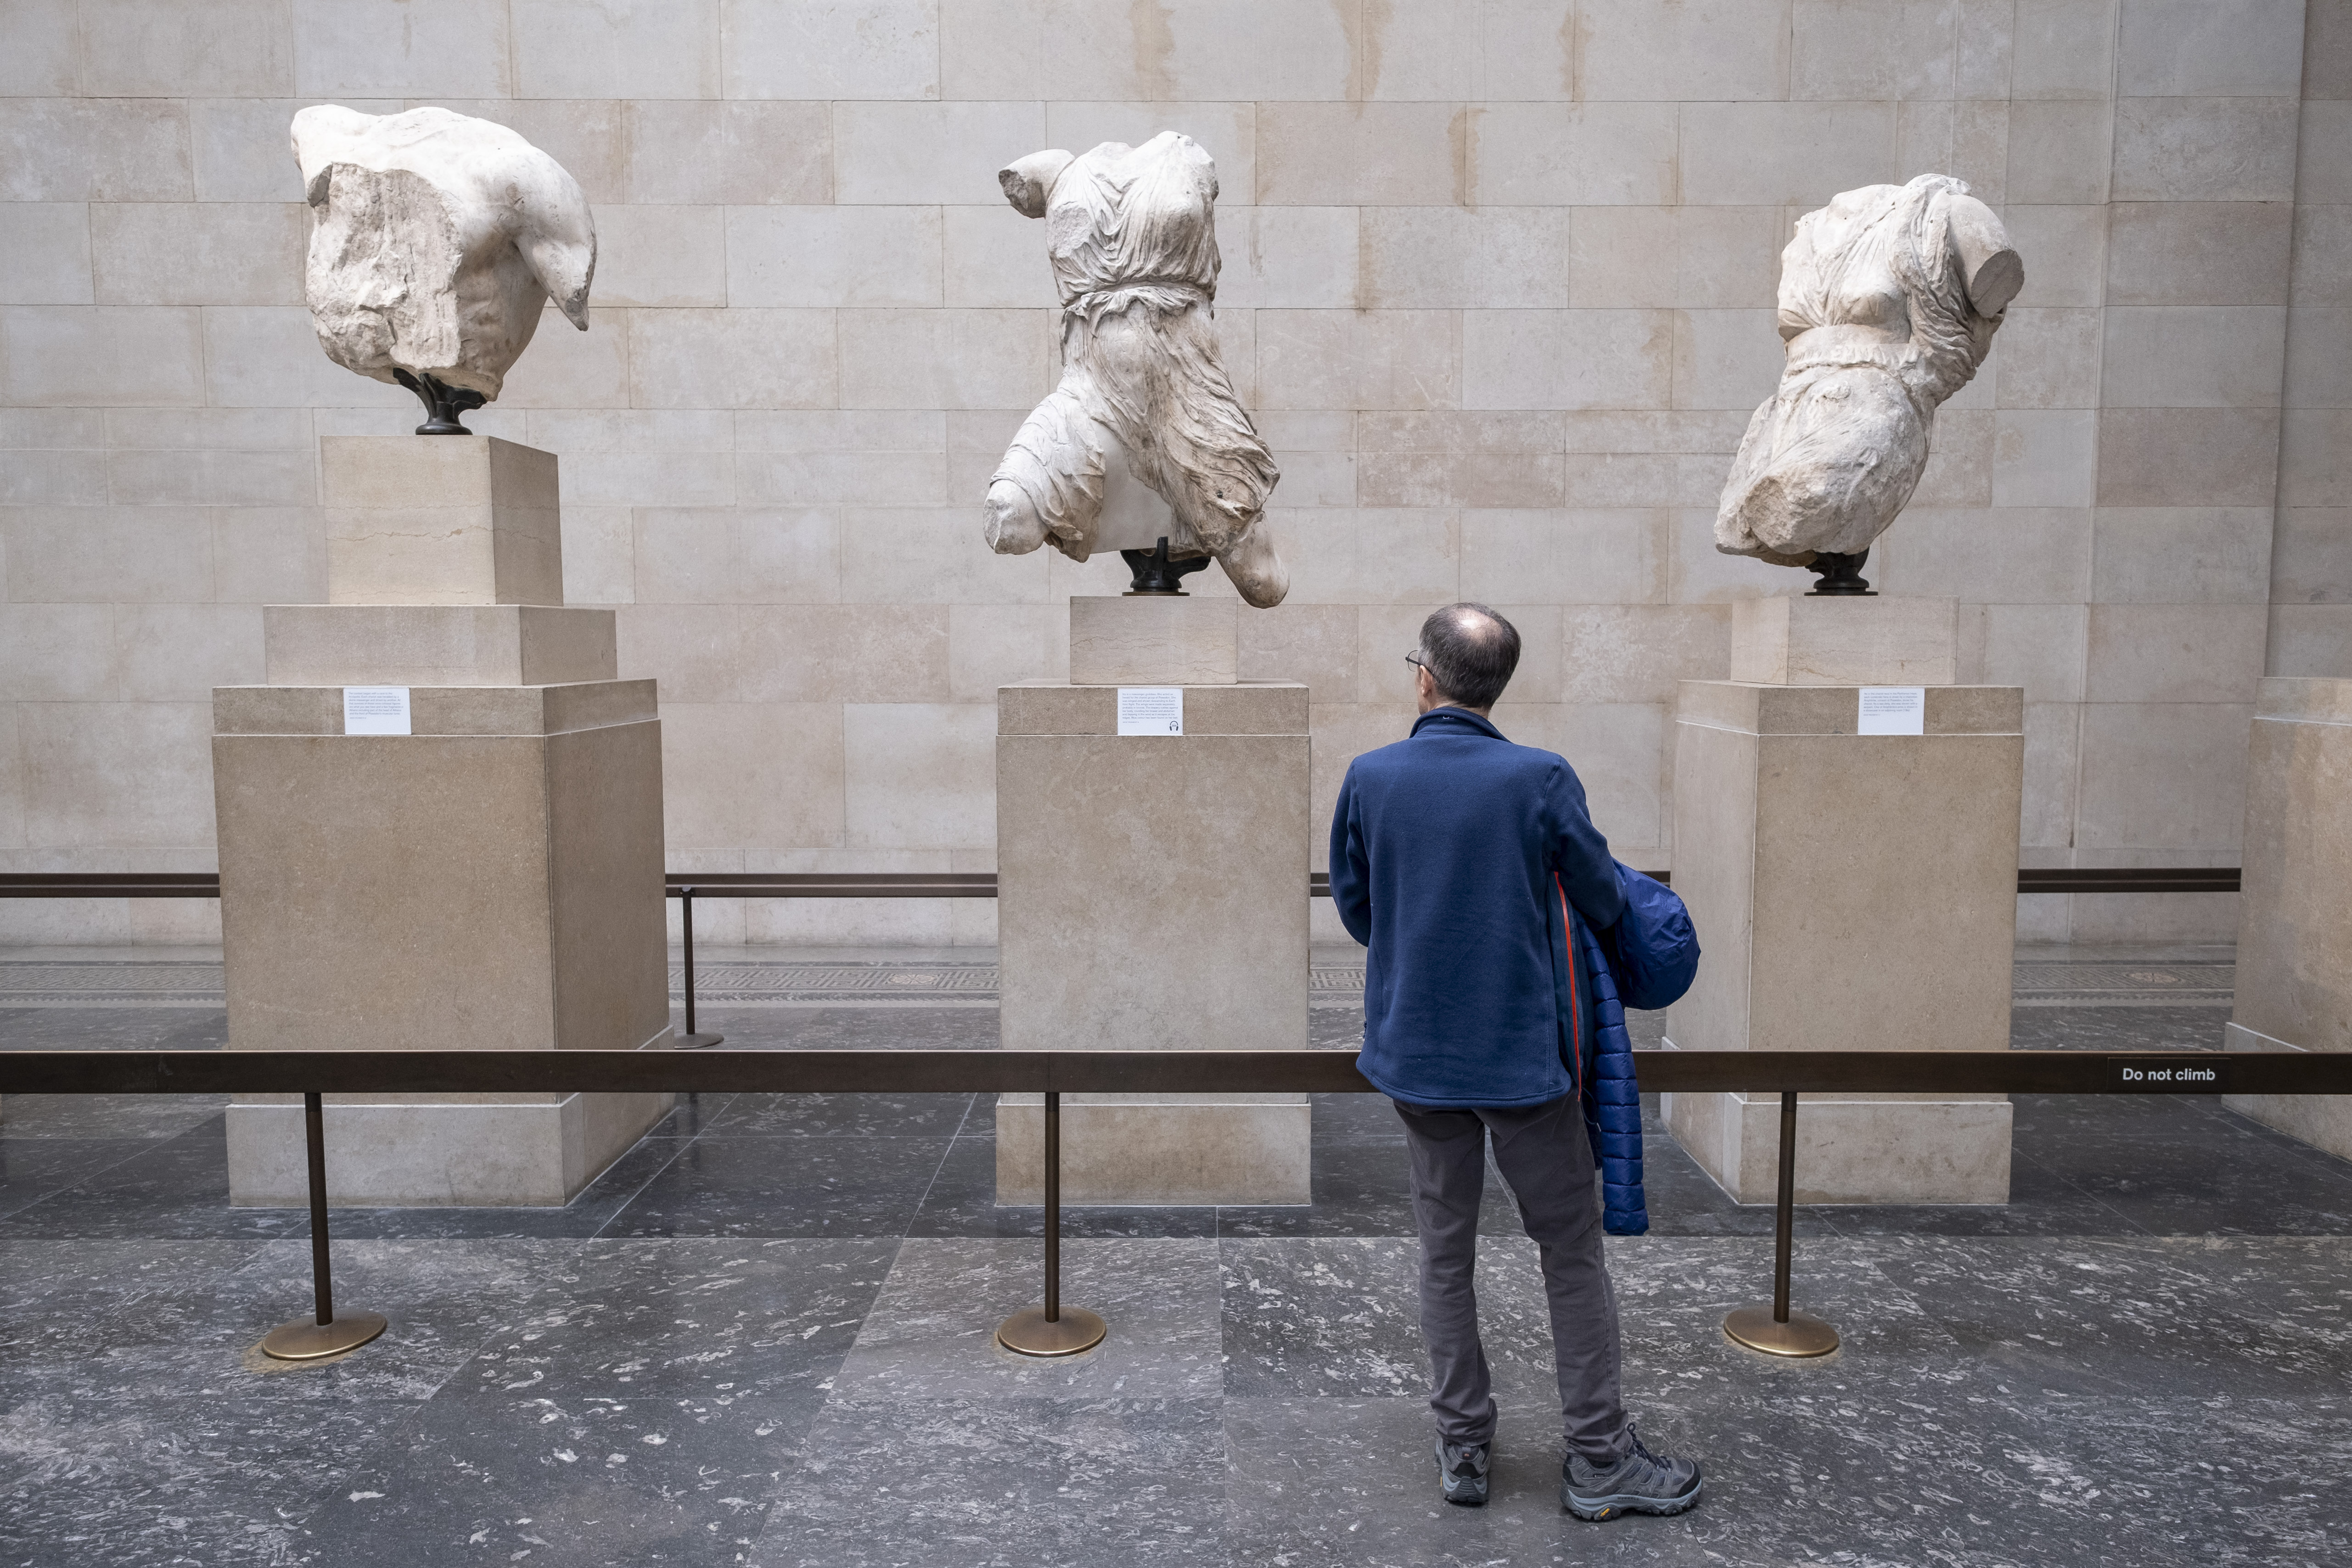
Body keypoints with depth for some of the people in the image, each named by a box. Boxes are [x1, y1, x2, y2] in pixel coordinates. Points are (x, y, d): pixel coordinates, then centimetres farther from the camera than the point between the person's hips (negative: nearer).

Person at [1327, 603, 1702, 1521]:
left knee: (1445, 1256, 15)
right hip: (1524, 1053, -2)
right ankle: (1598, 1460, 21)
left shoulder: (1368, 778, -6)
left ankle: (1462, 1451, 25)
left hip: (1415, 1051, 3)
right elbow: (1604, 904, -2)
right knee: (1572, 1254, 12)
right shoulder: (1541, 779, -13)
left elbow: (1355, 909, 5)